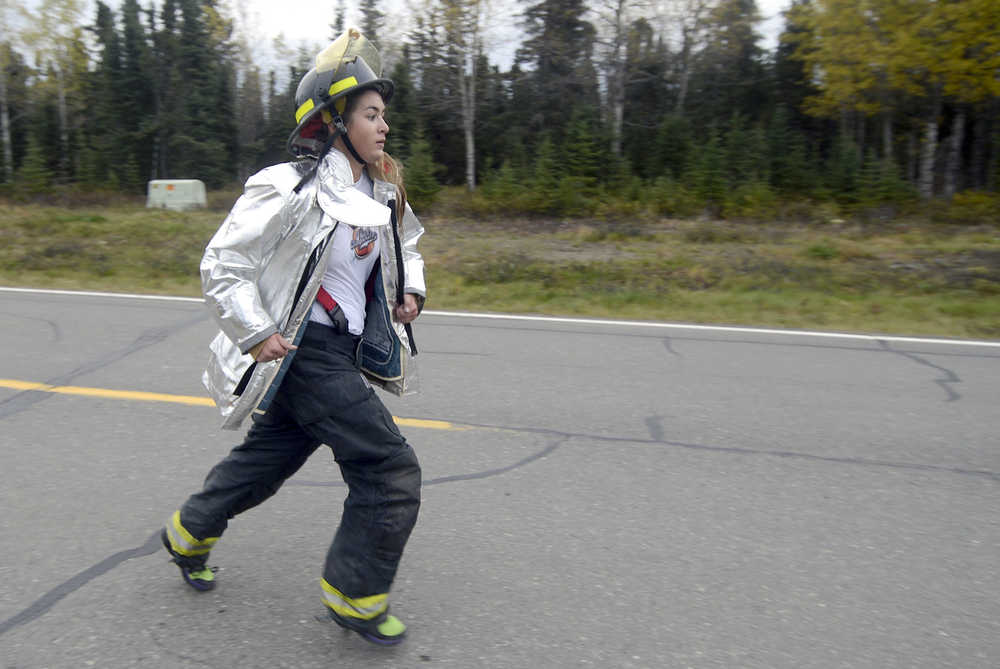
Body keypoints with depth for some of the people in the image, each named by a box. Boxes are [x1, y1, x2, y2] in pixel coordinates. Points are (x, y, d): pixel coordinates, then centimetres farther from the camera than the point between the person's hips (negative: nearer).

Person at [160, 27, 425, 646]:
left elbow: (407, 245, 26)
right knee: (391, 472, -8)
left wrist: (411, 290, 8)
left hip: (345, 350, 9)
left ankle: (190, 533, 48)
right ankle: (355, 598, 12)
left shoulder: (382, 194, 7)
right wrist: (256, 334, -18)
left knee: (271, 455, 23)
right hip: (305, 350, -8)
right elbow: (222, 265, -13)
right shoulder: (292, 190, -17)